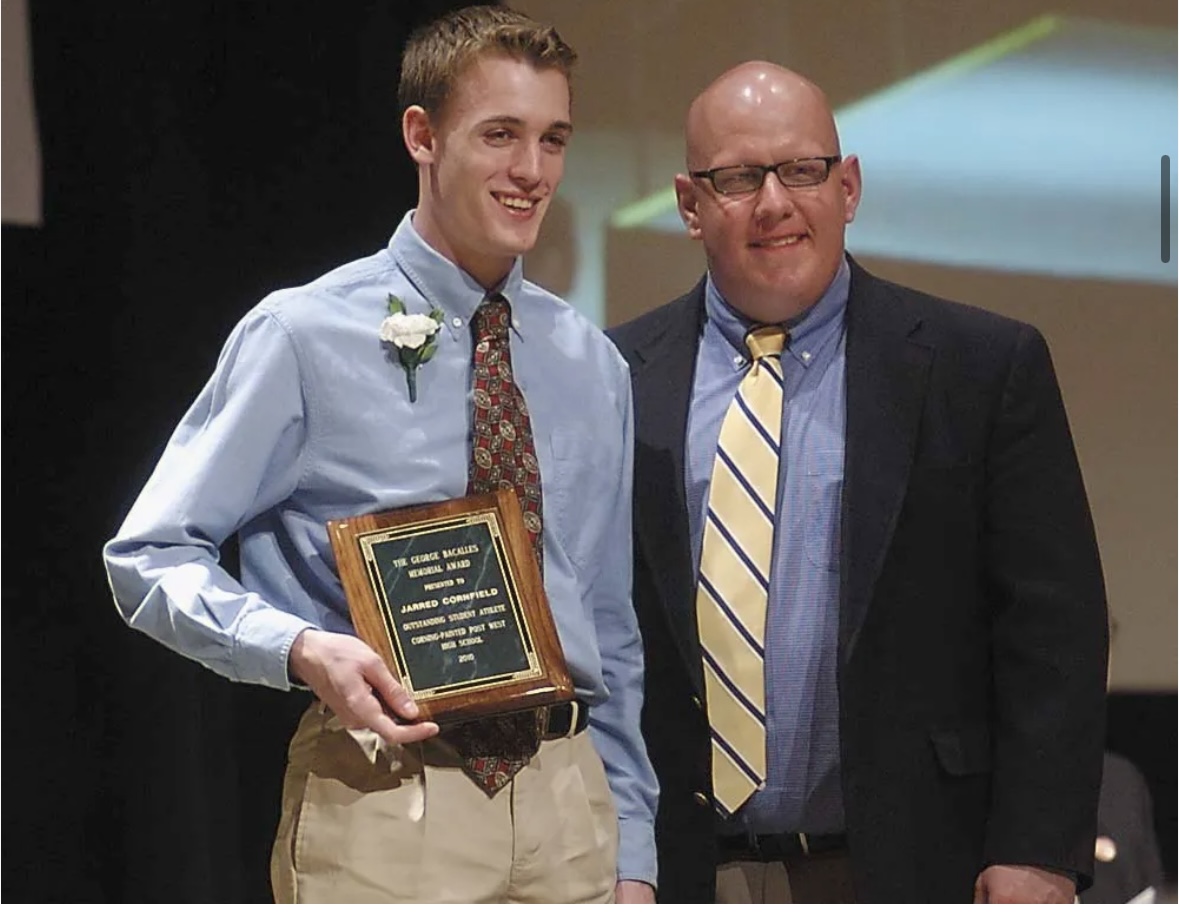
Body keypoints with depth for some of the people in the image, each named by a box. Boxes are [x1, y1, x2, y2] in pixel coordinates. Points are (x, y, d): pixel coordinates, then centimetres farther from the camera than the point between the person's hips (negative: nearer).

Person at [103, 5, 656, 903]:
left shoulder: (594, 367, 13)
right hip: (383, 804, -4)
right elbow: (149, 556, -4)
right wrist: (302, 650, -20)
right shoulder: (304, 338, -2)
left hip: (569, 802, 4)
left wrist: (632, 857, 12)